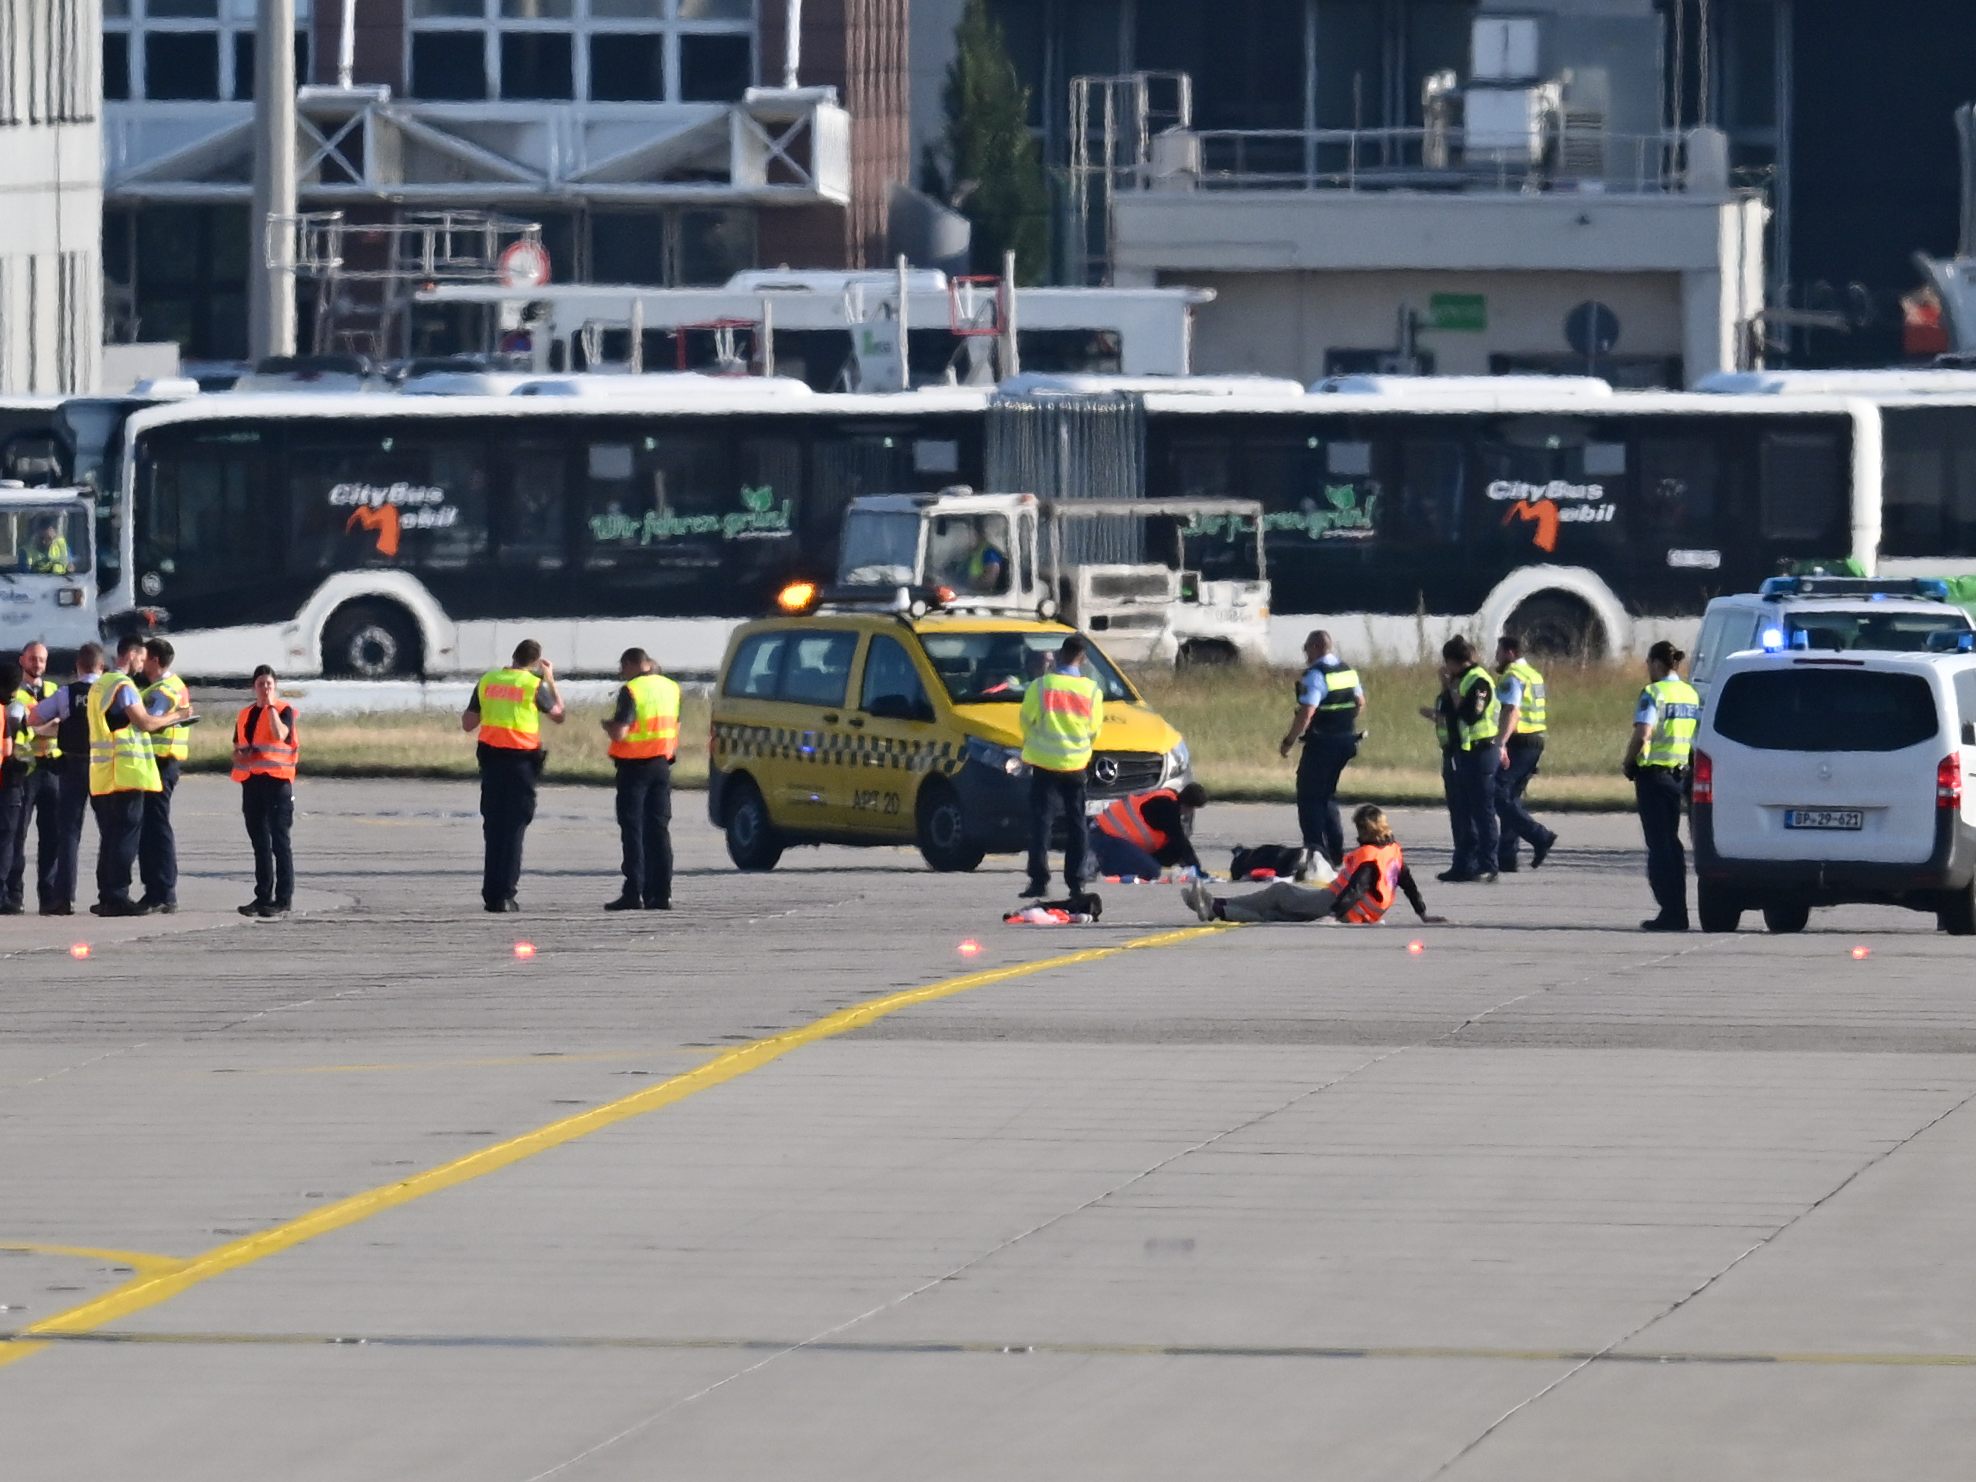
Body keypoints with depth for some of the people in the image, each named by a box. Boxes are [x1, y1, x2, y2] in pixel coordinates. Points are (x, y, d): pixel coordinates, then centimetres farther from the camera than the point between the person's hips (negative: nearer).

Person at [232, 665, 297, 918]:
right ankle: (263, 896, 16)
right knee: (259, 843, 11)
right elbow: (236, 750, 21)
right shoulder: (244, 715, 16)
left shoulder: (284, 711, -2)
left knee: (279, 841, -5)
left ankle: (284, 898, -5)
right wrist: (240, 757, -2)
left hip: (277, 781, -6)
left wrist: (270, 706, -14)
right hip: (251, 781, 6)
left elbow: (280, 734, -23)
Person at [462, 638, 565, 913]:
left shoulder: (487, 681, 4)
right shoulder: (534, 685, -7)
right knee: (514, 827, 0)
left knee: (493, 825, 12)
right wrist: (551, 680, 16)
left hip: (491, 758, 4)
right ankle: (504, 893, -5)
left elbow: (468, 723, 7)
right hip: (521, 759, -4)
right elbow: (558, 714, 8)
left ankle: (491, 892, 13)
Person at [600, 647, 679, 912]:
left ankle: (634, 893, -8)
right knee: (659, 830, 9)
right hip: (662, 766, 6)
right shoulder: (670, 688, 8)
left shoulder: (631, 691, -14)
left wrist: (607, 725, 0)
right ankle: (661, 893, 7)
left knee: (633, 830, -3)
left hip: (635, 766, -6)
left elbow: (620, 733, -19)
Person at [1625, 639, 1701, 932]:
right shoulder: (1692, 695, 10)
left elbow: (1642, 734, -21)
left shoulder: (1654, 693, -12)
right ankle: (1677, 911, 17)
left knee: (1659, 844, -3)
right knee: (1671, 842, 16)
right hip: (1681, 773, 7)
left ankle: (1671, 913, -7)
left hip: (1654, 773, -7)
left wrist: (1628, 764, -6)